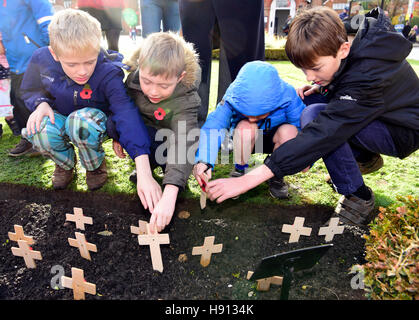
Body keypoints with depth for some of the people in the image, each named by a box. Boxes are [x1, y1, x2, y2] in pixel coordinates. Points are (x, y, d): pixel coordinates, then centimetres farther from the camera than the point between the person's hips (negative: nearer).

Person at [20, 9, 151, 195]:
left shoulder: (108, 72, -28)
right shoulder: (41, 59, -16)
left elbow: (126, 114, -41)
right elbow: (30, 90, 7)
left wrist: (144, 172, -52)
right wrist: (41, 103, -21)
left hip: (96, 121, -2)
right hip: (59, 119, 3)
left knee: (82, 121, -39)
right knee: (38, 130, -32)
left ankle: (95, 165, -5)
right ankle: (65, 163, 3)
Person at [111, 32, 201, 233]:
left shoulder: (186, 100, -37)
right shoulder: (133, 76, -25)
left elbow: (183, 143, -49)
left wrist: (168, 196, -59)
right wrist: (117, 135, 0)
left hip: (165, 137, -3)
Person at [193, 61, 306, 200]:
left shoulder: (288, 96, -28)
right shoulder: (233, 97, -29)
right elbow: (213, 126, -39)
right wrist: (203, 160, -54)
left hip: (276, 141, 1)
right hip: (246, 141, -1)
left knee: (289, 131, -33)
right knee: (245, 127, -35)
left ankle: (276, 176, -8)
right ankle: (240, 170, -9)